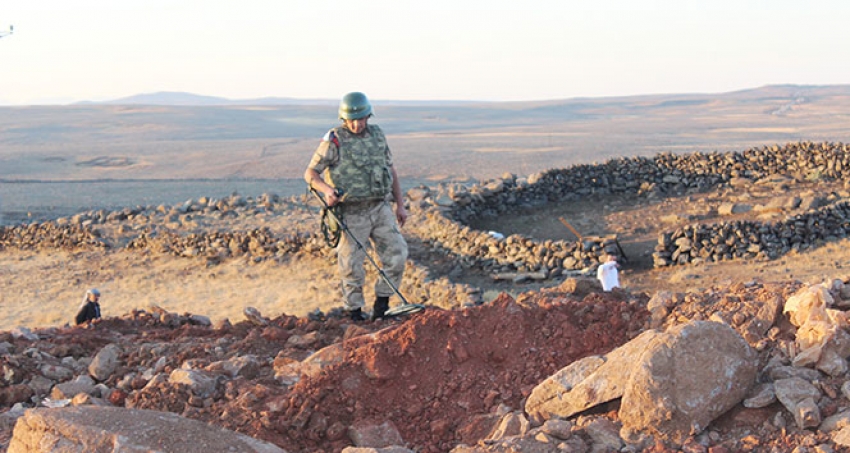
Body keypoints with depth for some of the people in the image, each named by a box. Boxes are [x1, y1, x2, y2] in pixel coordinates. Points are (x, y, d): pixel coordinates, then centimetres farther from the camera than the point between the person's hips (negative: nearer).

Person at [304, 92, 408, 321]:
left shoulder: (377, 135, 9)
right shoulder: (334, 141, -7)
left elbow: (391, 170, 16)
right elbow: (310, 173, -6)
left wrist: (400, 205, 13)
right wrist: (326, 189, -27)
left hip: (381, 208, 5)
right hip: (352, 214, -4)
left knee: (397, 253, -2)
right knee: (352, 265, 1)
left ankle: (381, 305, 13)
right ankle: (354, 311, 18)